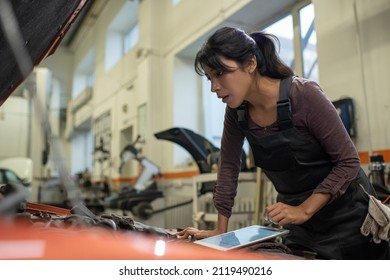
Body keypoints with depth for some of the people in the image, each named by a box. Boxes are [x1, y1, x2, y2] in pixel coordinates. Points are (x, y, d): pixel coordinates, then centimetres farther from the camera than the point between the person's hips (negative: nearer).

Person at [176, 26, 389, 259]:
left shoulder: (304, 95, -25)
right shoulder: (237, 110, -9)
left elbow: (348, 162, -19)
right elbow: (228, 166, -1)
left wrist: (304, 210, -28)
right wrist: (221, 230, -3)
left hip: (346, 215, -4)